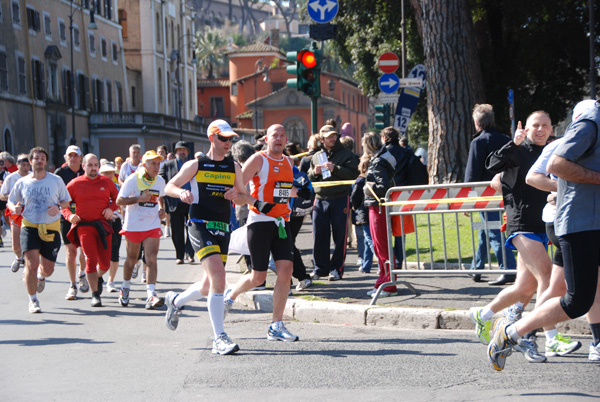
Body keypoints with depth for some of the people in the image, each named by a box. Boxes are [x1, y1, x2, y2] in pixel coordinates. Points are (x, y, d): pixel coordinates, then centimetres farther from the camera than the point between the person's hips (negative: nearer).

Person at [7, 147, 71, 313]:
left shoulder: (56, 180, 1)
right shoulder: (22, 183, 2)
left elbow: (67, 201, 9)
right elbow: (10, 201, 13)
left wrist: (58, 207, -13)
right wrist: (14, 208, -11)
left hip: (51, 228, 1)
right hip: (29, 226, -1)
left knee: (48, 269, 6)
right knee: (32, 264, -15)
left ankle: (41, 276, 46)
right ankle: (33, 301, 3)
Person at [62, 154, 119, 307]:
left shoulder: (107, 182, 7)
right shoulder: (75, 184, 2)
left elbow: (117, 198, 17)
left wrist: (111, 208, -4)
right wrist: (69, 215, -12)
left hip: (103, 225, 2)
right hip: (84, 226, -2)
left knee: (105, 263, 5)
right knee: (90, 260, -12)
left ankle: (98, 277, 41)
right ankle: (95, 295, -3)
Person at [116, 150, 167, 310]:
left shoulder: (160, 181, 3)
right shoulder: (132, 180, -11)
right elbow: (119, 201, -14)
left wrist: (161, 209, 5)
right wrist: (139, 198, -25)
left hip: (153, 227, 2)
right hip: (133, 226, -2)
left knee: (151, 259, -13)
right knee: (132, 259, 13)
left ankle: (151, 296, -20)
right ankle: (125, 288, 38)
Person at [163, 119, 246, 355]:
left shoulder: (234, 167, 13)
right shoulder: (196, 165, 2)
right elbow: (169, 187, 6)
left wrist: (236, 195, -5)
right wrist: (181, 192, -16)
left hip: (223, 228, 5)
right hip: (200, 225, -5)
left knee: (209, 285, 11)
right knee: (217, 276, -22)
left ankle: (176, 301, 42)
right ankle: (219, 338, -21)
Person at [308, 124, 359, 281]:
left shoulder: (346, 154, 4)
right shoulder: (317, 156, 15)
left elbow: (353, 173, -7)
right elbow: (309, 179, 19)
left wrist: (335, 169, -15)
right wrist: (315, 172, -3)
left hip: (340, 199, -3)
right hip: (321, 199, 3)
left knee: (339, 236, -1)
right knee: (319, 235, 3)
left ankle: (336, 269, 7)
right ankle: (321, 267, 15)